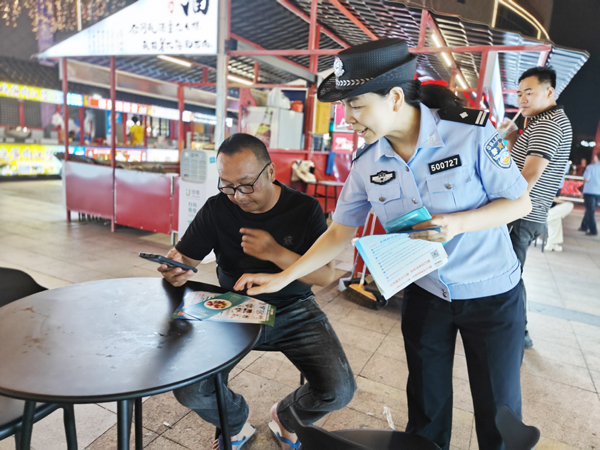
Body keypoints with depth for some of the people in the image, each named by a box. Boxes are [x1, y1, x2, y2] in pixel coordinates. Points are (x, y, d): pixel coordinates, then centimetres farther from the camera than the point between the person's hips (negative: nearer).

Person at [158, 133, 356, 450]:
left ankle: (286, 418, 21)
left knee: (338, 391, -18)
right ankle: (237, 422, 22)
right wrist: (174, 270, -26)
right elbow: (182, 255, -1)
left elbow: (326, 275, -10)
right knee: (189, 391, -18)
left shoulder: (305, 209, -8)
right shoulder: (217, 209, -4)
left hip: (293, 311, 0)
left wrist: (276, 253, -25)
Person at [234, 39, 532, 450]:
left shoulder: (471, 133, -20)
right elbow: (339, 233, -2)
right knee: (426, 409, 17)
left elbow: (520, 202, -11)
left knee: (499, 409, 14)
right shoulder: (366, 164, -10)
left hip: (491, 292, -2)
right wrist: (282, 278, -5)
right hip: (425, 293, 3)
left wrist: (459, 223, -29)